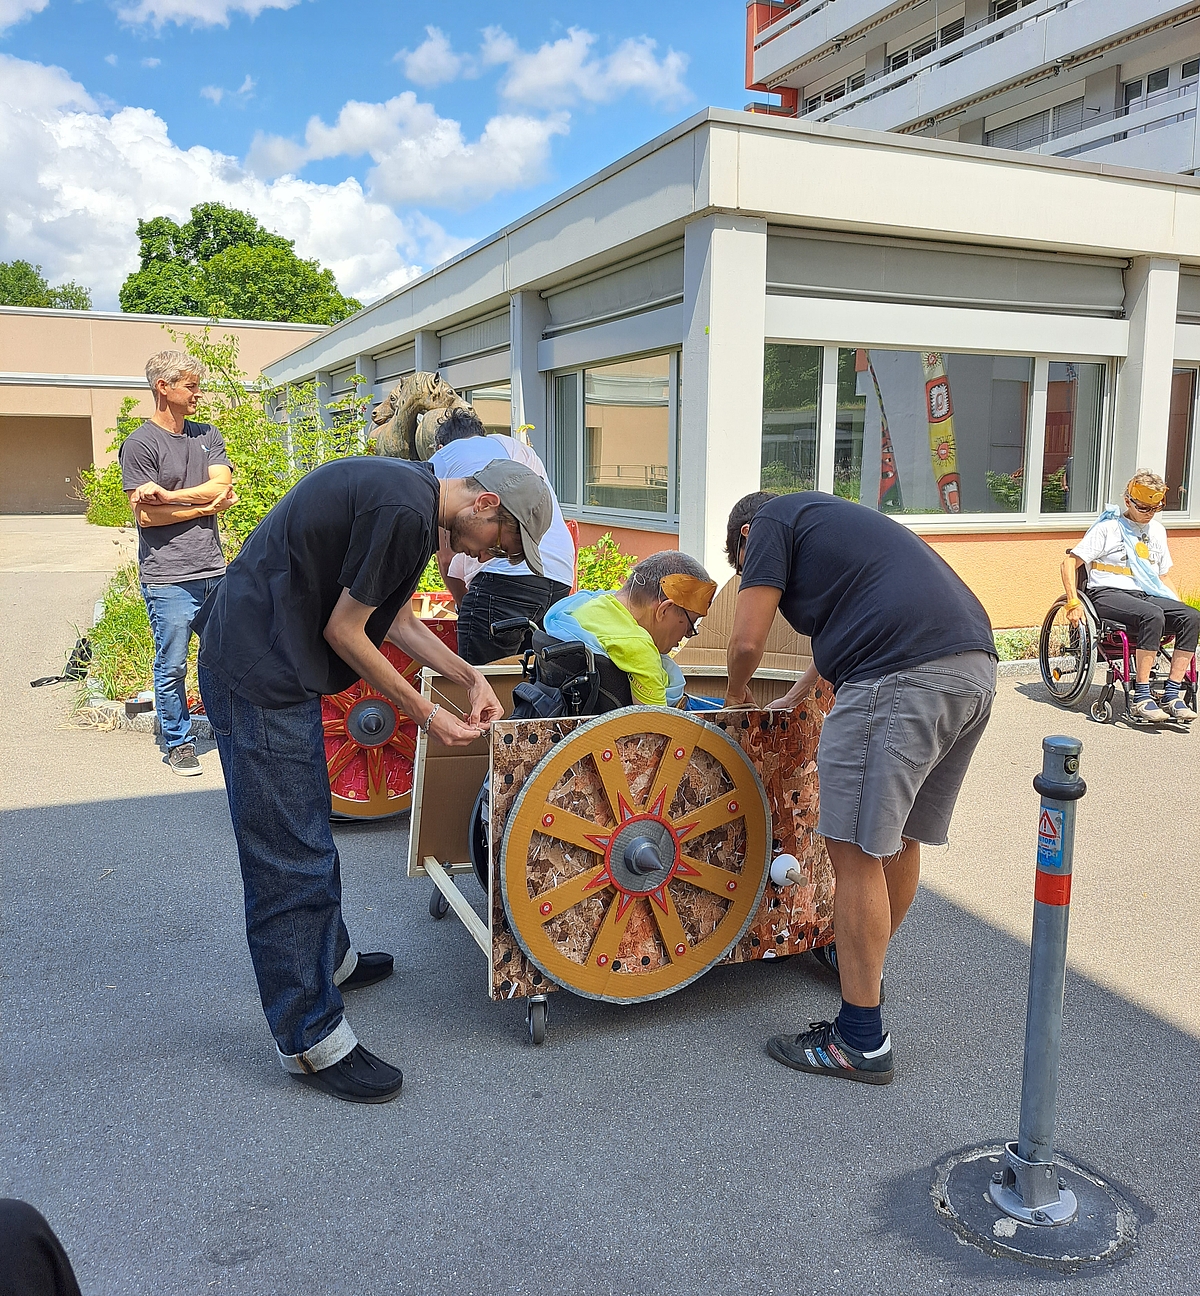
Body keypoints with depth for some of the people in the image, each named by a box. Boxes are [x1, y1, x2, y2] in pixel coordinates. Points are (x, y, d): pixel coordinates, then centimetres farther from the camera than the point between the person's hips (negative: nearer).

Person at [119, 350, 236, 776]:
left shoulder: (207, 435, 13)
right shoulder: (140, 444, -4)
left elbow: (222, 487, -3)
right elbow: (146, 515, -11)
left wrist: (167, 493, -13)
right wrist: (206, 506, -4)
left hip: (214, 570, 5)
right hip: (168, 577, -5)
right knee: (172, 666, 3)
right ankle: (178, 742, 16)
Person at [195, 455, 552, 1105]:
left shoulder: (414, 492, 9)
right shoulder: (403, 510, -23)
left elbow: (397, 618, 16)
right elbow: (344, 631, -18)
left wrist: (470, 678, 8)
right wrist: (427, 715, -10)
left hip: (274, 666, 11)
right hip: (258, 677, -11)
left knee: (308, 834, 24)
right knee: (290, 860, -3)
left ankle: (328, 959, 43)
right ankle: (312, 1039, 8)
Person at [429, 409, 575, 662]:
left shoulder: (440, 460, 18)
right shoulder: (519, 446, 32)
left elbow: (446, 557, 15)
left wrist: (465, 606, 30)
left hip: (504, 576, -6)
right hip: (562, 580, 6)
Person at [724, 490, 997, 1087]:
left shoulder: (770, 521, 9)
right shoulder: (829, 517, 34)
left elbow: (747, 641, 1)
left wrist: (736, 693, 22)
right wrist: (789, 701, 54)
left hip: (905, 677, -9)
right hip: (977, 666, 9)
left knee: (856, 850, -1)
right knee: (899, 837, 23)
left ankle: (861, 1042, 7)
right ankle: (859, 961, 42)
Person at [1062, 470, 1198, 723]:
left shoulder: (1157, 530, 21)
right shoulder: (1108, 527, 2)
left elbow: (1161, 577, 28)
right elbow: (1070, 563, -4)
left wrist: (1177, 606, 12)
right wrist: (1073, 602, -14)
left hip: (1147, 595, 6)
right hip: (1108, 594, -6)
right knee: (1153, 616, -36)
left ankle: (1172, 695, -24)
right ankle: (1141, 698, -33)